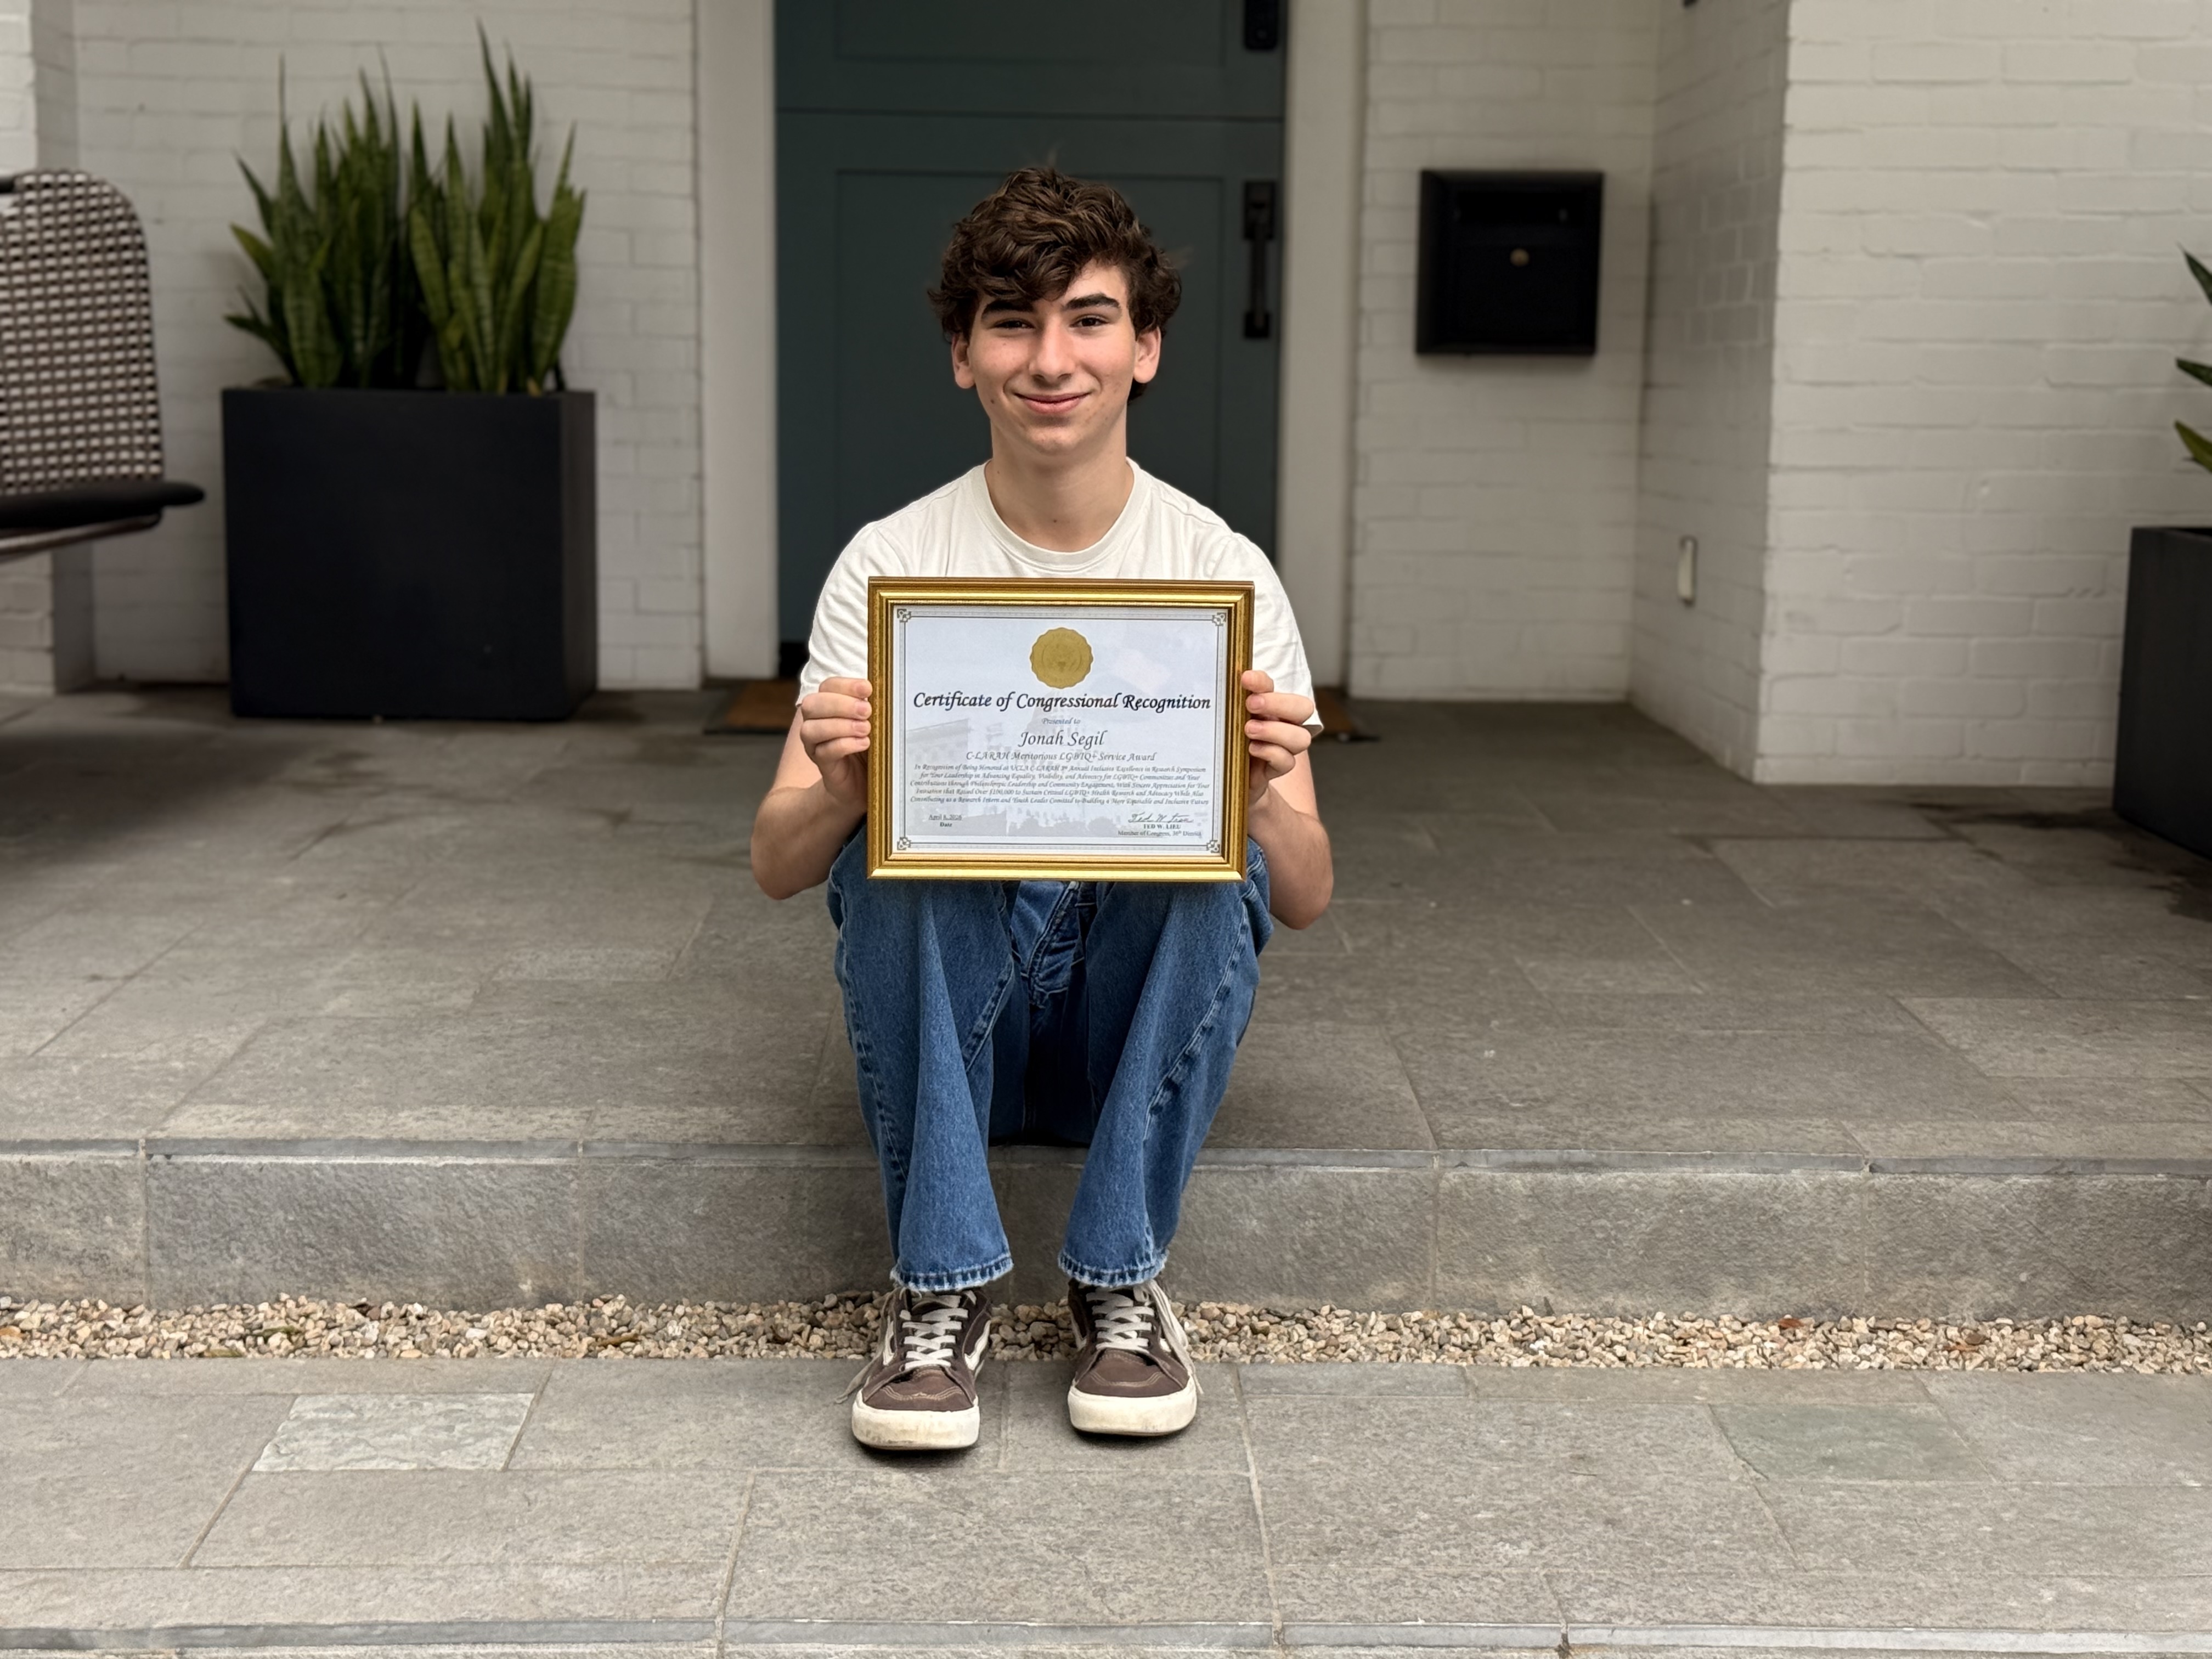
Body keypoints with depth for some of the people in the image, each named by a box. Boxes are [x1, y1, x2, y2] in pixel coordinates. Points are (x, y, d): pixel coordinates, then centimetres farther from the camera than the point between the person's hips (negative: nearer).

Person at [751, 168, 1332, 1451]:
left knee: (1218, 856, -29)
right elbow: (777, 869, -7)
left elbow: (1305, 901, -6)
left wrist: (1265, 793, -30)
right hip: (951, 1006, 0)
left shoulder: (1226, 571, -4)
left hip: (1141, 1020, 0)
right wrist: (838, 793, -31)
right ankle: (942, 1289, -18)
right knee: (897, 840, -29)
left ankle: (1122, 1279, -15)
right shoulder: (892, 564, -4)